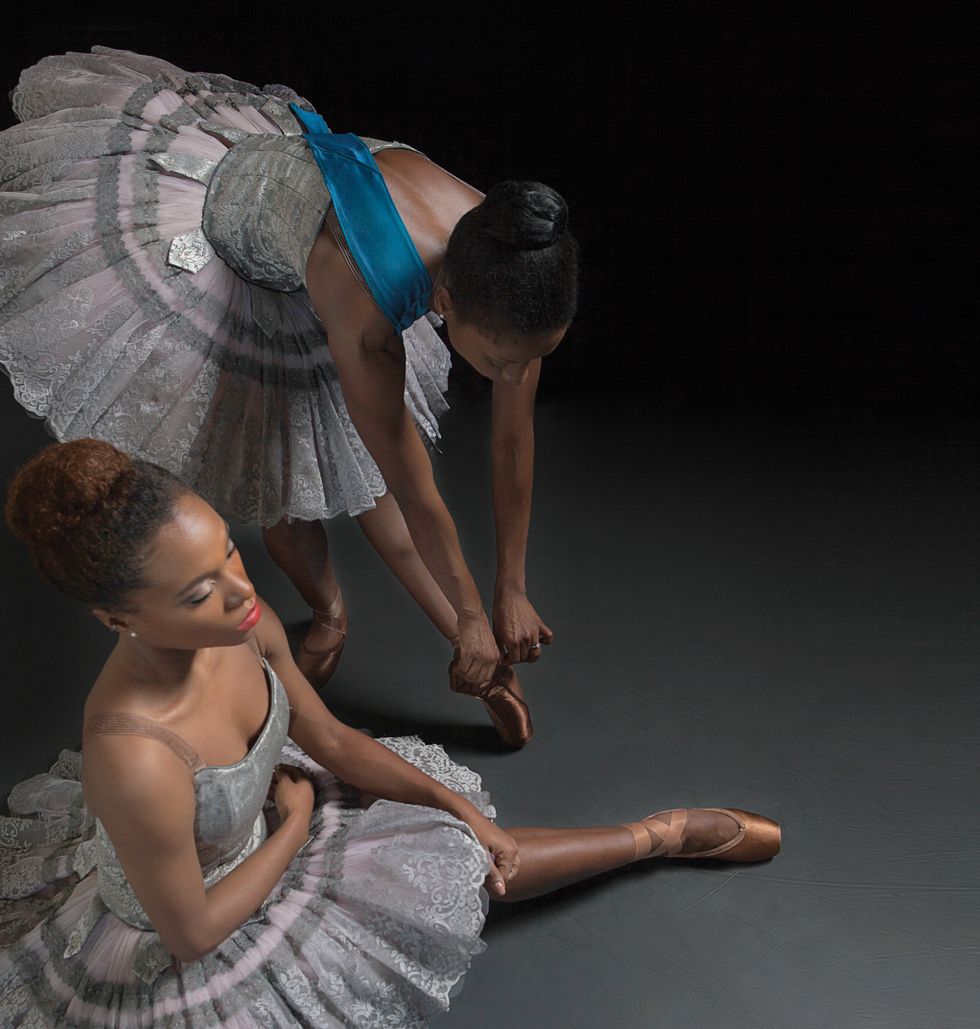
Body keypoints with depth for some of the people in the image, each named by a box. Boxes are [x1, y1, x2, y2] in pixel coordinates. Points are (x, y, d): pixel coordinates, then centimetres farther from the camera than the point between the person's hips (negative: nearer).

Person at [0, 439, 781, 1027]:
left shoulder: (243, 627, -22)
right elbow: (191, 932, -27)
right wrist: (294, 822, -14)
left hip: (262, 823, 6)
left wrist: (468, 814, 0)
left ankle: (659, 834, 32)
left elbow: (331, 741, -3)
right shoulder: (136, 758, -44)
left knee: (475, 857, 12)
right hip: (169, 954, -5)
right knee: (442, 873, 3)